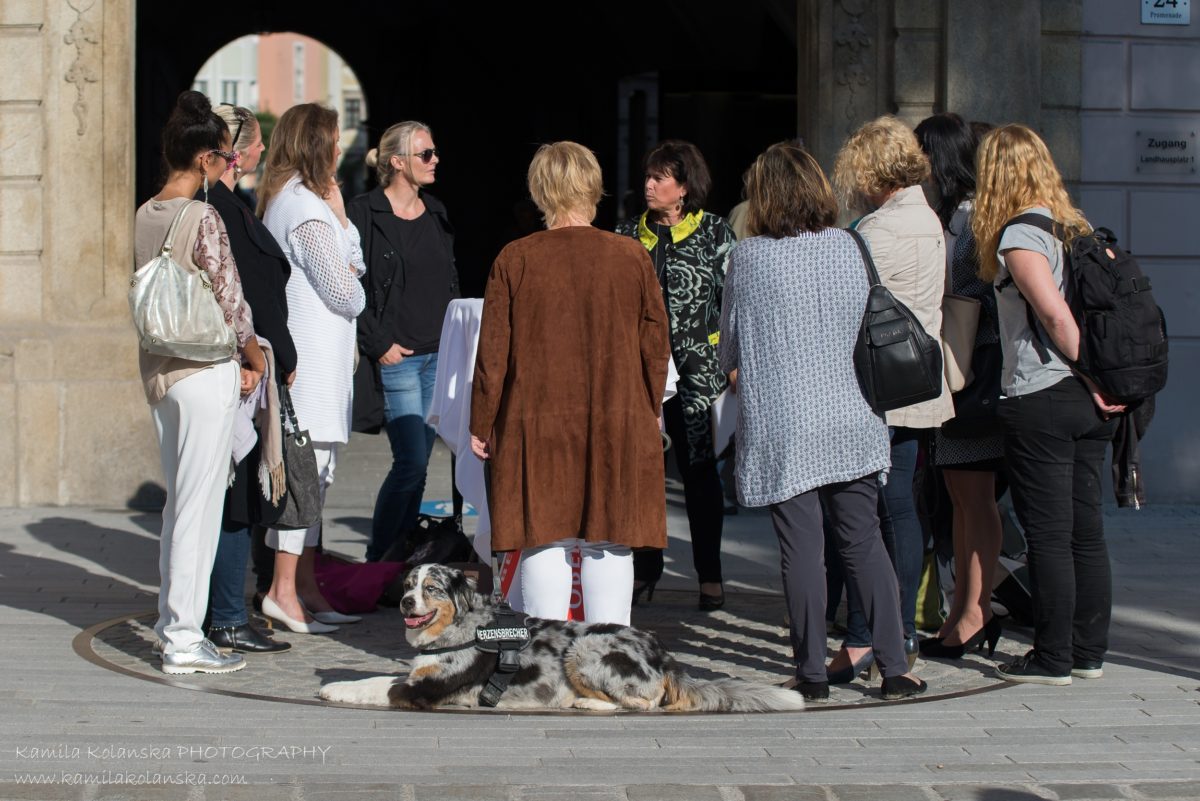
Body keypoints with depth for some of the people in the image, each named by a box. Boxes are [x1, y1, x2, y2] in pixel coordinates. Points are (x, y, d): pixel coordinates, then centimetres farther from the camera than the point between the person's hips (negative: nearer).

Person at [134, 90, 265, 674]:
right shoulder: (203, 218, -15)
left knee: (179, 500, 17)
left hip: (157, 370, 8)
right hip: (205, 372, -8)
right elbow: (230, 302, -14)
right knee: (200, 505, -2)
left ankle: (171, 620, 25)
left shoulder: (143, 217, 6)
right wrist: (254, 359, 3)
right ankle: (185, 640, 1)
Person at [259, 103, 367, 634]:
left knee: (313, 471, 12)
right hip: (310, 356, -10)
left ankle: (306, 588, 17)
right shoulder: (306, 210, -15)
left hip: (317, 356, 10)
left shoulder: (282, 202, 17)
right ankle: (283, 590, -7)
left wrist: (340, 218, 6)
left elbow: (354, 265, 18)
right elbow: (346, 292, -14)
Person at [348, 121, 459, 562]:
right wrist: (378, 344, -13)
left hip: (439, 356, 7)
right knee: (412, 460, -12)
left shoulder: (436, 212, 14)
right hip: (396, 357, -7)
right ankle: (376, 559, 0)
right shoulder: (364, 213, -8)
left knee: (417, 461, 8)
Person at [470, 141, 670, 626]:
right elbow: (656, 348, 4)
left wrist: (482, 424, 8)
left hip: (538, 424, -1)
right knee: (608, 545, 6)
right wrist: (649, 413, 18)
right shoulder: (632, 258, -2)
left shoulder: (514, 260, -5)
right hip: (618, 424, 1)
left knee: (544, 540, 6)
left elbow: (493, 351, -2)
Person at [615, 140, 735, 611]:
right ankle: (646, 566, 15)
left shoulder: (714, 234, 1)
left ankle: (709, 573, 11)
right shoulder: (629, 235, 10)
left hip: (695, 369, -3)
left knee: (698, 471, 2)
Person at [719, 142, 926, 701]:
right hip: (850, 420, 3)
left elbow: (729, 341, 6)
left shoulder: (748, 257, -6)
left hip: (781, 427, -3)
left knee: (802, 549, 1)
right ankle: (895, 669, 5)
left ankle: (812, 673, 5)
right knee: (863, 542, 7)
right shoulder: (846, 247, 2)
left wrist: (737, 376, 27)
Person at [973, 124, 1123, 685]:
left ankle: (1053, 659, 3)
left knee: (1048, 535, -2)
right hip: (1091, 405, 8)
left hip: (1040, 400, -8)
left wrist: (1095, 379, -13)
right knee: (1087, 530, 12)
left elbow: (1056, 315, -21)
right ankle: (1090, 651, 18)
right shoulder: (1078, 227, 12)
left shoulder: (1017, 235, -12)